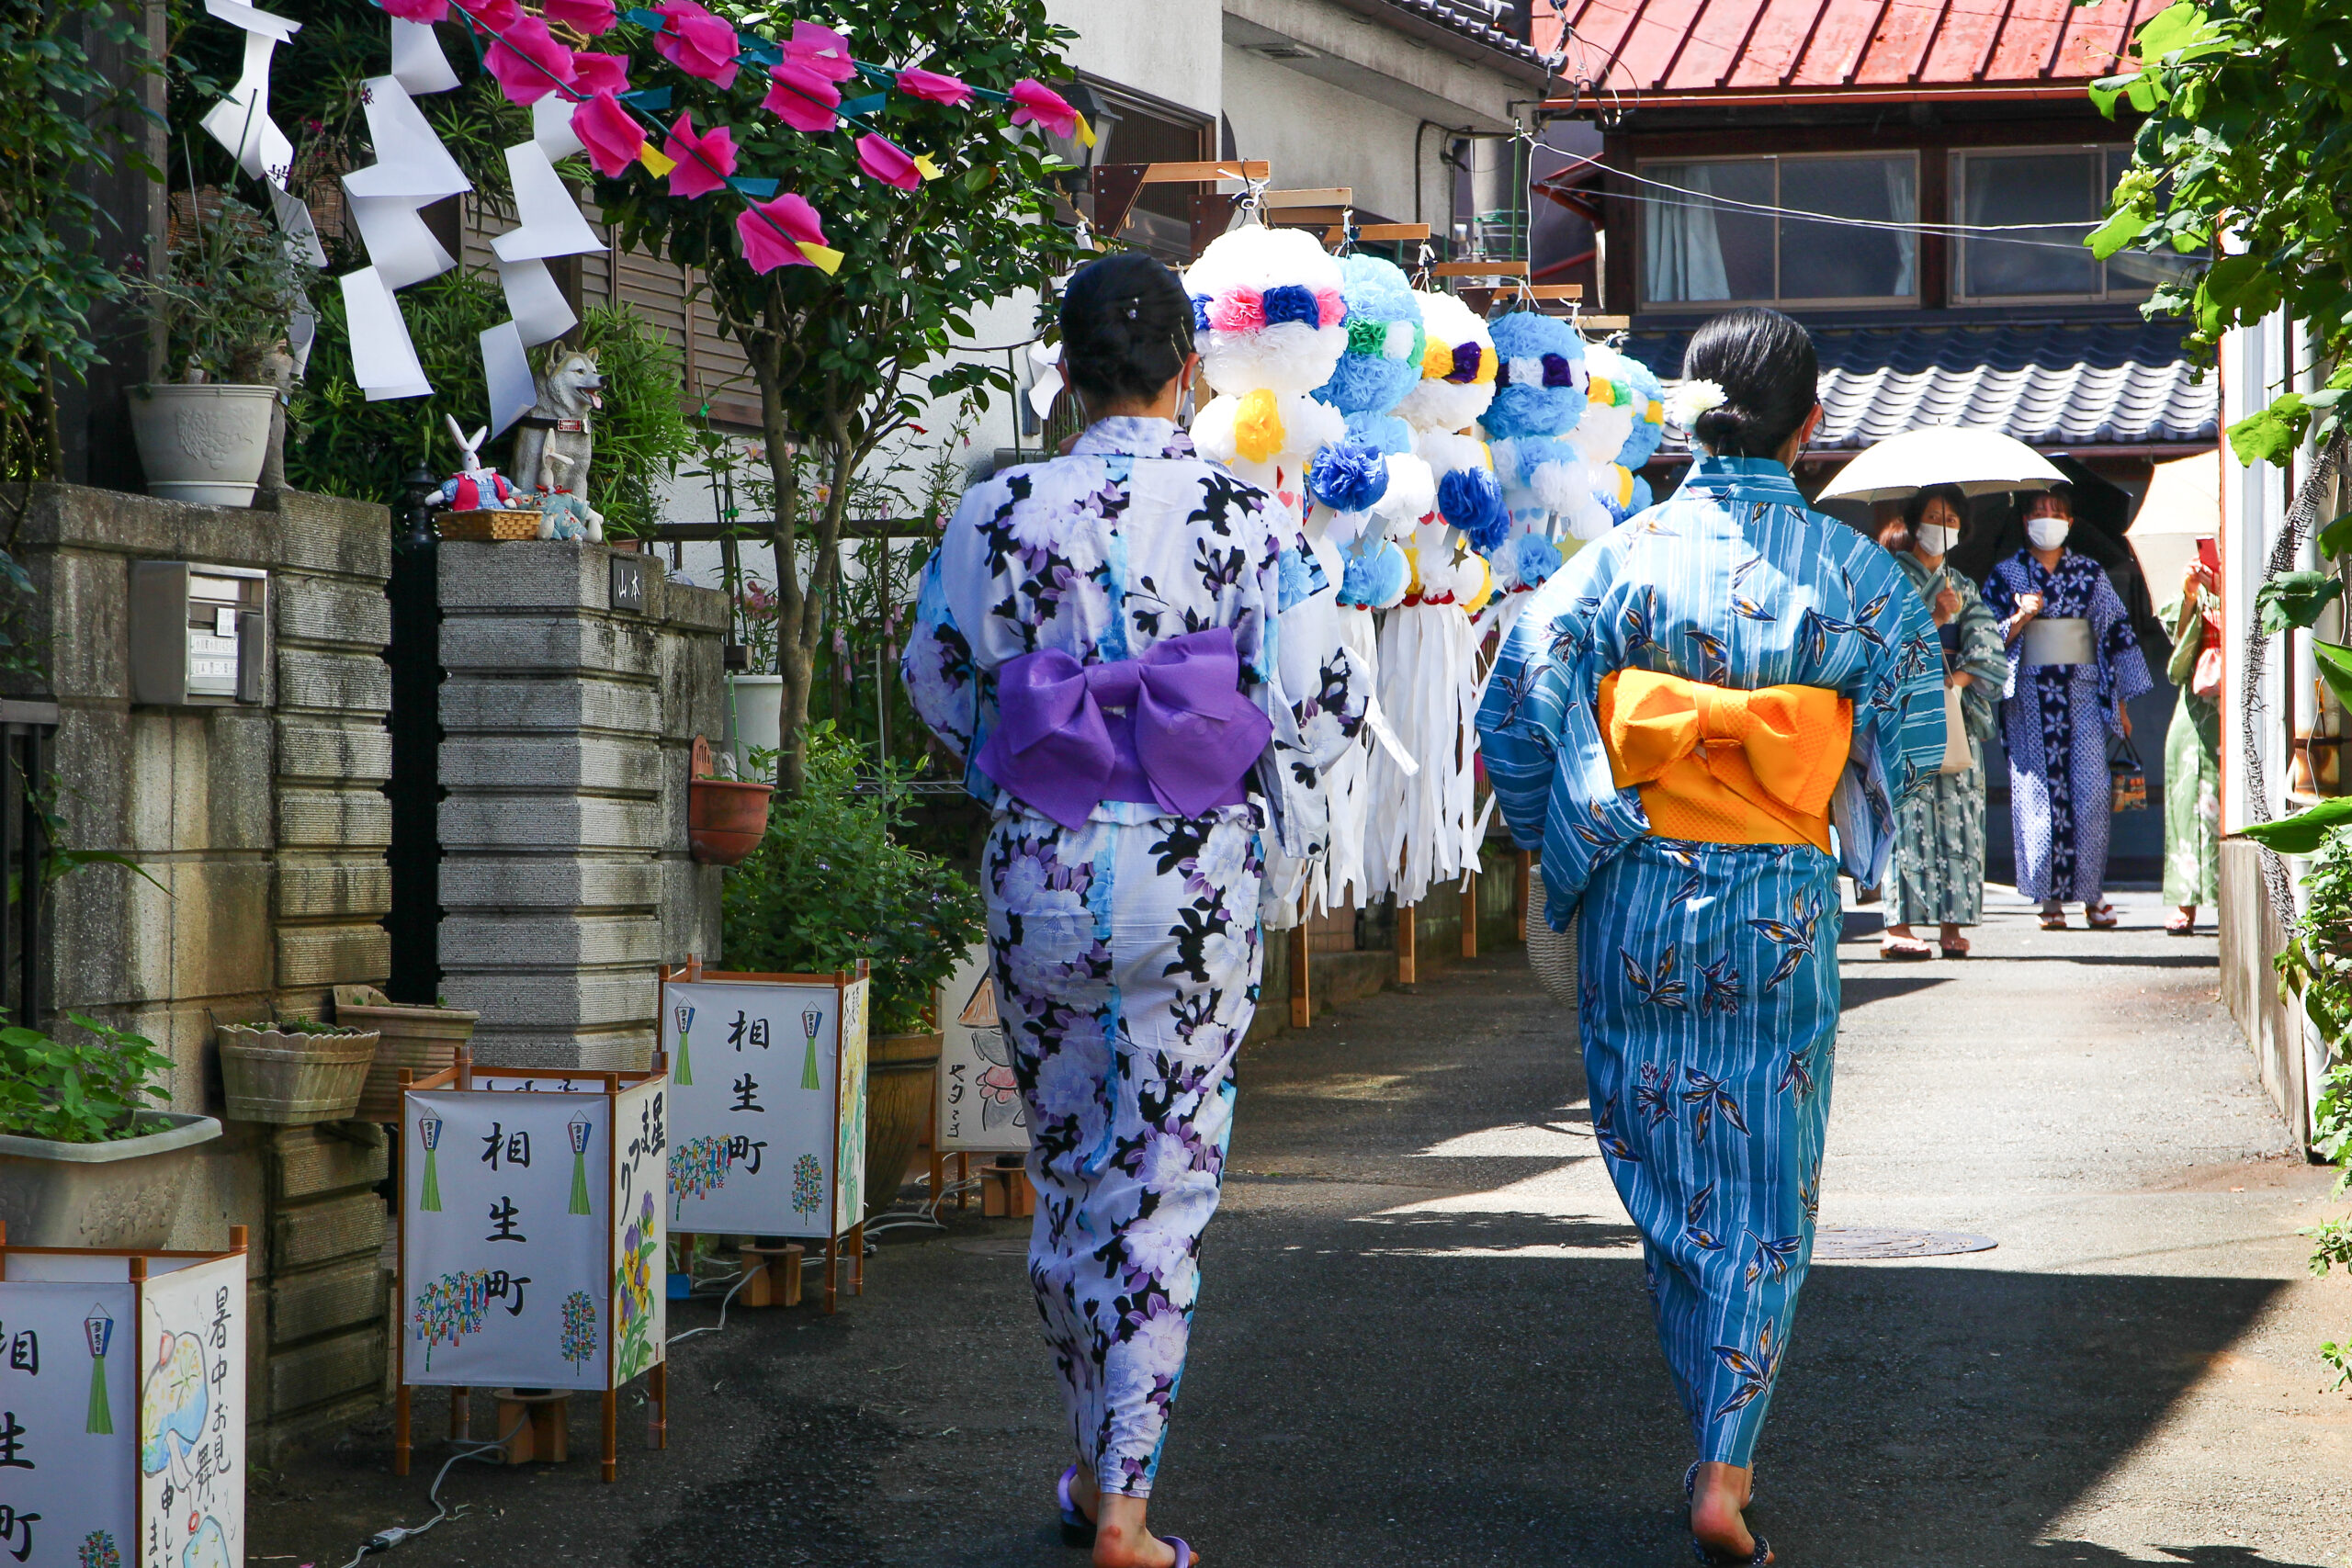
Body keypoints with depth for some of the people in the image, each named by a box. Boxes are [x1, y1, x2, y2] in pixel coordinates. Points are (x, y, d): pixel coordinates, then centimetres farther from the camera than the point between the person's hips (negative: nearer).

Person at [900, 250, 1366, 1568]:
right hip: (1197, 886, -2)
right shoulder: (1252, 519, -7)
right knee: (1166, 1182, 3)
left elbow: (938, 682, 7)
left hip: (1041, 877, 2)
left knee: (1068, 1171, 17)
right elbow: (1323, 703, -7)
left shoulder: (1000, 513, -4)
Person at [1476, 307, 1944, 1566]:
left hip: (1635, 902, 1)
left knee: (1665, 1180, 14)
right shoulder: (1851, 570, -5)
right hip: (1782, 909, -1)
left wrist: (1572, 844, 9)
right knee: (1764, 1196, 6)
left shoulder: (1619, 557, -4)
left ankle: (1714, 1444, 23)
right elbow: (1918, 742, -1)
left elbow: (1510, 718, -6)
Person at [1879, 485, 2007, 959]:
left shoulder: (1964, 588, 19)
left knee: (1958, 811, -3)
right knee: (1910, 812, -12)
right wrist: (1936, 619, -12)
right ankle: (1897, 928, -14)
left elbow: (1987, 652, 9)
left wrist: (1958, 678, -9)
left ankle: (1951, 925, -2)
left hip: (1956, 712, 5)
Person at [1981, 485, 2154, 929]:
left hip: (2082, 689, 0)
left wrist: (2120, 702, 8)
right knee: (2040, 791, -5)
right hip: (2030, 695, 0)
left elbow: (2116, 633, 11)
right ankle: (2051, 897, -1)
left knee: (2091, 790, -9)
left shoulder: (2089, 573, 9)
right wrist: (2020, 617, -13)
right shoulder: (2006, 574, 8)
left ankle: (2092, 894, -3)